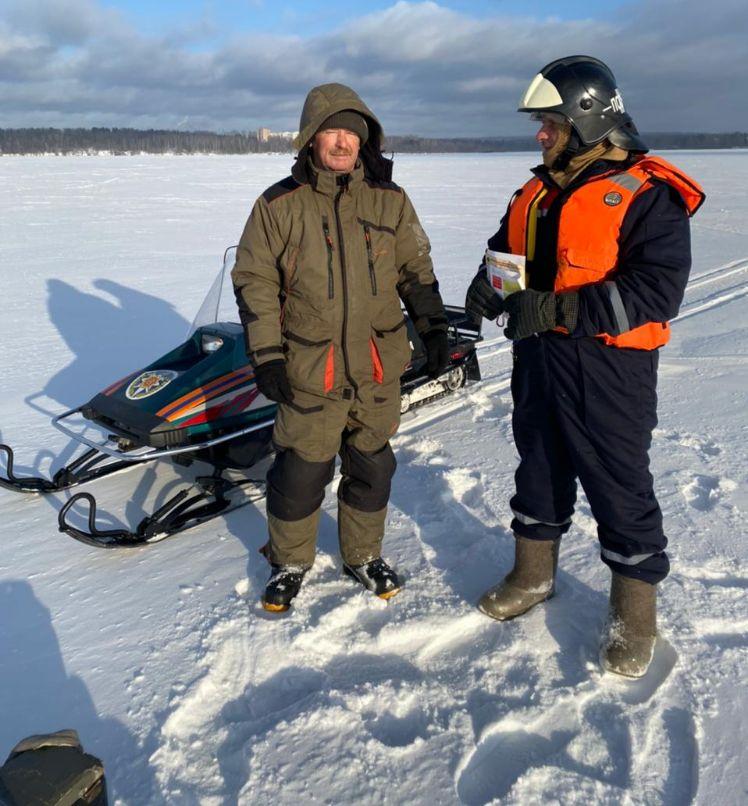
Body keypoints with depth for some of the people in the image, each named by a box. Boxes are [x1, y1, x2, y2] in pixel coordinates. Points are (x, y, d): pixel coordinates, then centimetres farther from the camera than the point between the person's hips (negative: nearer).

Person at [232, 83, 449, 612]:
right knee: (302, 472, 7)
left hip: (379, 369, 3)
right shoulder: (280, 204, -3)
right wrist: (266, 356, -8)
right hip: (309, 371, -2)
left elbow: (417, 269, 12)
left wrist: (434, 329, 7)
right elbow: (255, 281, -2)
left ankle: (364, 555, 35)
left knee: (372, 468, 14)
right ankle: (290, 562, 30)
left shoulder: (390, 200, 4)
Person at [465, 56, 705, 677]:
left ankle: (635, 615, 20)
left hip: (607, 365, -7)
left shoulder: (646, 195, -12)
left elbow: (659, 290, -22)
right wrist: (490, 283, -1)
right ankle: (534, 576, 37)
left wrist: (558, 309, -29)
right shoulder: (539, 192, 12)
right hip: (539, 361, 7)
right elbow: (505, 249, 23)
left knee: (620, 488, 3)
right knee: (538, 470, 18)